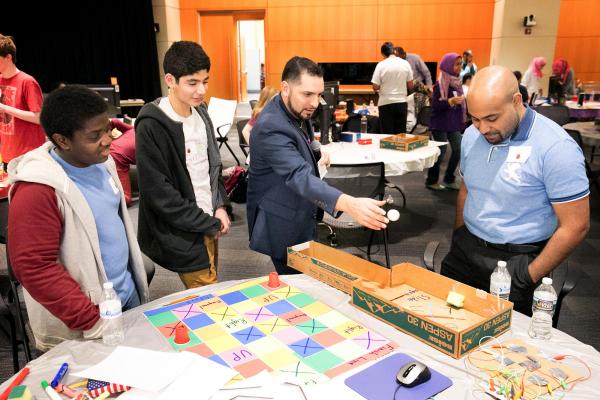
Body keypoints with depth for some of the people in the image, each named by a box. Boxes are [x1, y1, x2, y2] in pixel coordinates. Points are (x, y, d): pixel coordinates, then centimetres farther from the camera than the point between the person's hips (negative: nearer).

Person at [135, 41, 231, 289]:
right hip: (182, 234, -7)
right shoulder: (151, 127, -19)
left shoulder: (201, 112, 4)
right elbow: (160, 194, -20)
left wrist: (221, 207, 0)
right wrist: (210, 224, -13)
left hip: (209, 223, 7)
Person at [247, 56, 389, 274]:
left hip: (300, 218, 9)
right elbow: (299, 176, -47)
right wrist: (349, 203, -60)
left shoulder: (297, 111, -3)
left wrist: (316, 152, 3)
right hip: (282, 226, -9)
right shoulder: (271, 128, -32)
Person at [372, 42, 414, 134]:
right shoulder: (405, 63, 1)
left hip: (386, 103, -3)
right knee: (401, 133, 10)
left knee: (387, 134, 3)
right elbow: (410, 86, 4)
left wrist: (377, 90, 11)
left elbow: (375, 87, -10)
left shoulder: (381, 65, -8)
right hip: (402, 102, 3)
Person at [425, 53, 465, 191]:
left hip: (454, 124, 7)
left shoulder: (457, 82, 8)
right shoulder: (440, 84, -12)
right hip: (440, 124, -7)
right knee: (440, 152, -1)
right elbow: (434, 105, -17)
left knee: (458, 150, 3)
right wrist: (451, 101, -28)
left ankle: (449, 180, 19)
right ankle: (431, 181, 15)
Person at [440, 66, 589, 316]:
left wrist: (529, 277, -14)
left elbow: (575, 226, -15)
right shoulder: (472, 136, 1)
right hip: (466, 250, 5)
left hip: (515, 261, -5)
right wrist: (458, 240, 11)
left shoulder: (556, 148, -18)